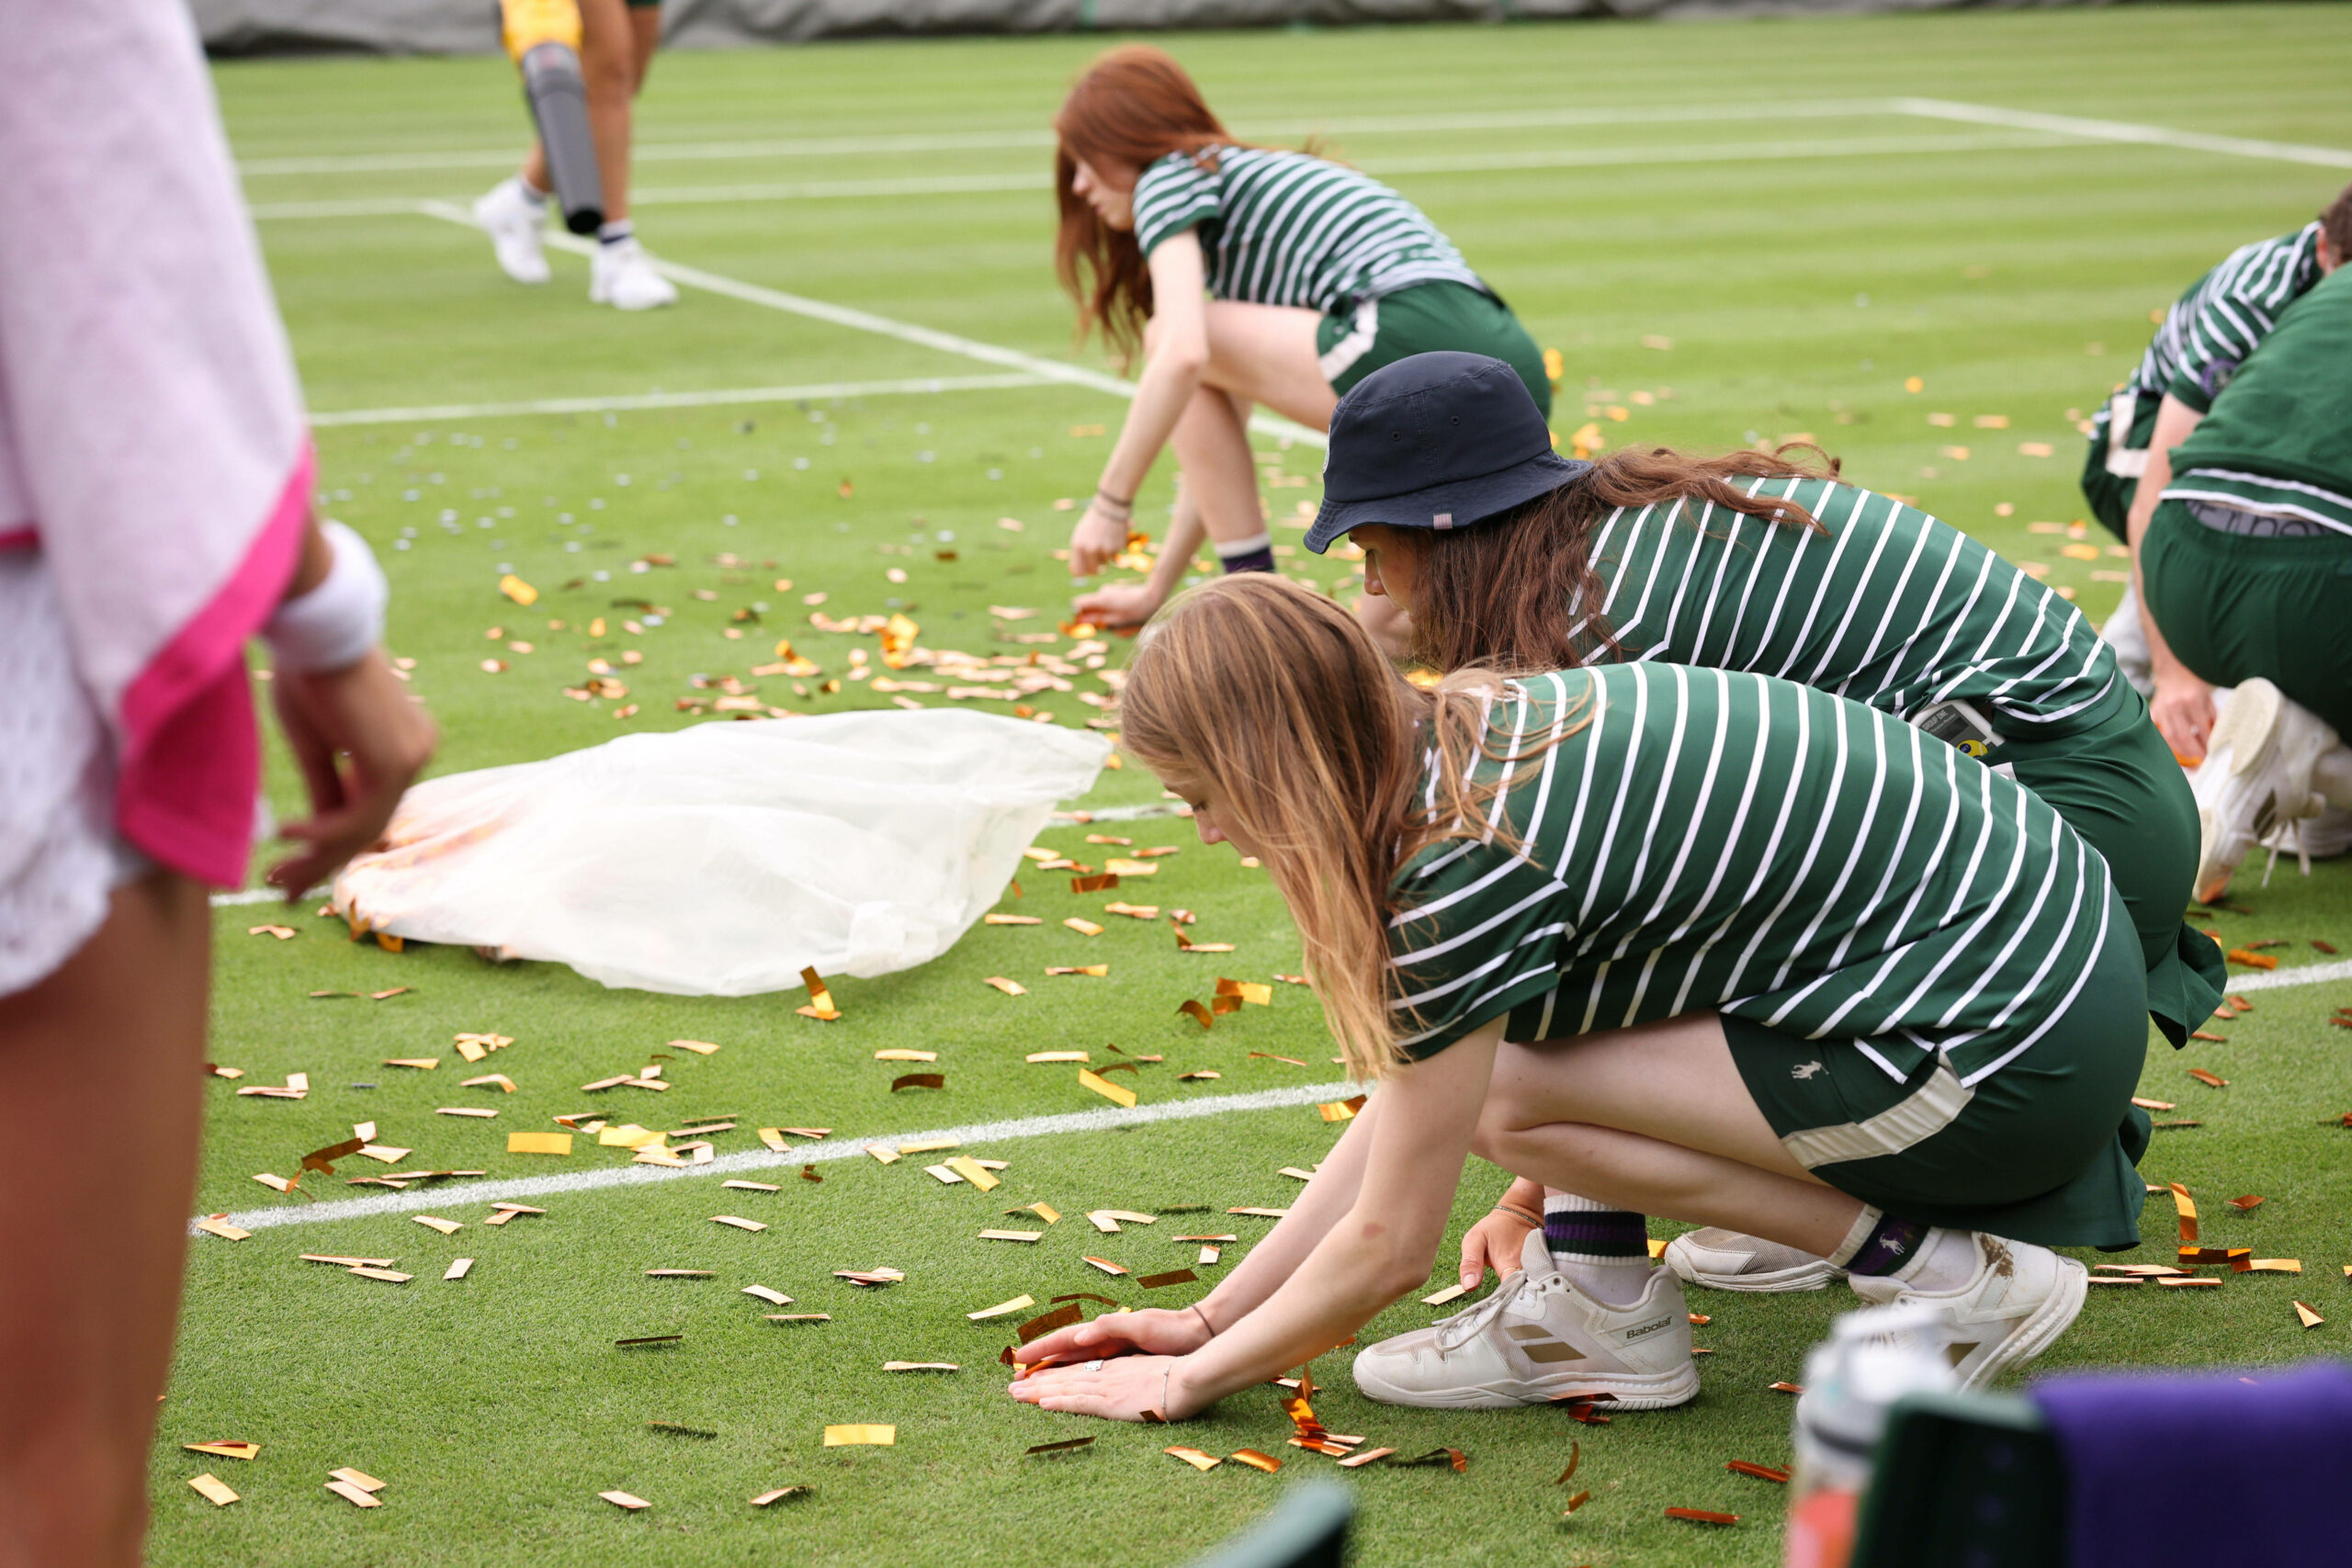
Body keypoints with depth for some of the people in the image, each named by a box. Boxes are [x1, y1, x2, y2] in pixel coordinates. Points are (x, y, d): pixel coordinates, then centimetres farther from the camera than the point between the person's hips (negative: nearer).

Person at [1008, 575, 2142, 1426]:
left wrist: (1189, 1381, 3)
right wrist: (1212, 1319, 16)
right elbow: (1399, 1107, 15)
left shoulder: (1473, 856, -21)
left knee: (1508, 1096, -13)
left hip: (2024, 1053, -9)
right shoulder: (1475, 734, 6)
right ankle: (1610, 1317, 9)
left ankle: (1949, 1273, -5)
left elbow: (1388, 1249, -11)